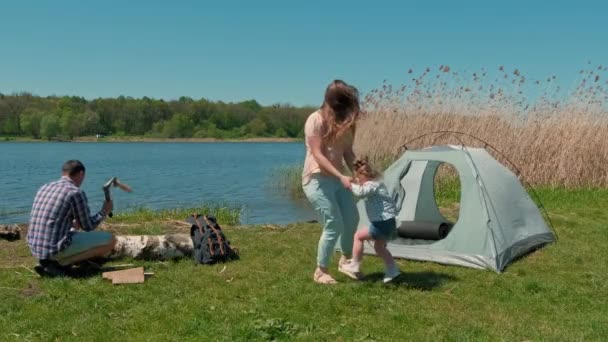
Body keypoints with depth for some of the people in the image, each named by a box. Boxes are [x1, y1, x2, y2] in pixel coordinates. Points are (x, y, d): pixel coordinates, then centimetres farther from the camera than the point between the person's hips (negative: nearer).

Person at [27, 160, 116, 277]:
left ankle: (49, 261, 9)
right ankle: (59, 264, -3)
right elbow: (88, 226, 0)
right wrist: (104, 212, 16)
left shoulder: (44, 188, 12)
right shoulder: (76, 193, -11)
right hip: (57, 250, -8)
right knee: (109, 239, 1)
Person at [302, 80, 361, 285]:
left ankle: (345, 262, 31)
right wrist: (341, 176, -26)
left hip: (337, 179, 7)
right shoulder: (316, 120, -15)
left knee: (352, 219, 7)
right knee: (334, 225, -11)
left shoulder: (344, 123, 7)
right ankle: (320, 272, 5)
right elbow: (317, 155, -19)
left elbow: (348, 153, 10)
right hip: (317, 180, -7)